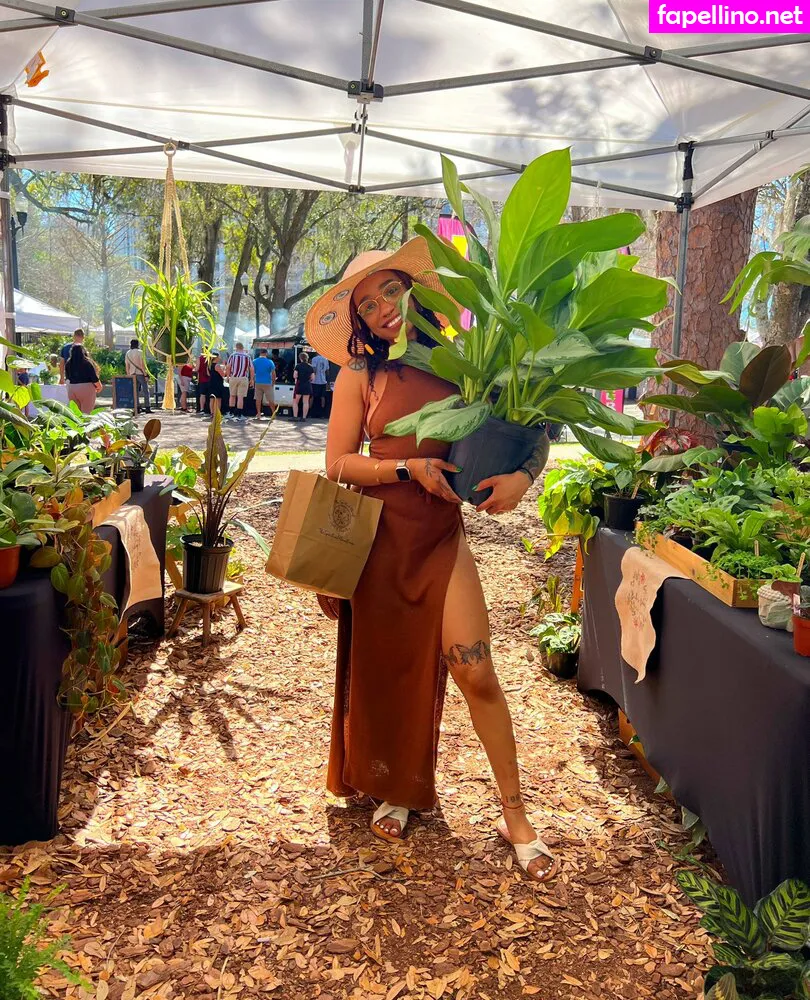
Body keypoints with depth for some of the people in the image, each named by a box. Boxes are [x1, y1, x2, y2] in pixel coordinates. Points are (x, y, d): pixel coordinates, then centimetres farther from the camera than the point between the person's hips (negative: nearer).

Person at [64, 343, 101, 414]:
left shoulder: (68, 363, 1)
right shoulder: (87, 362, -11)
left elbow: (67, 377, 11)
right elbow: (94, 378, -9)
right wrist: (99, 387, 9)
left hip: (71, 389, 4)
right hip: (86, 389, -4)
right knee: (86, 413, 1)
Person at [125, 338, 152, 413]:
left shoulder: (127, 353, 8)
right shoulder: (139, 352, -9)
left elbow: (127, 366, 10)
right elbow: (142, 365, -14)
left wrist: (128, 376, 16)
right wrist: (146, 375, -11)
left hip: (133, 374, 5)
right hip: (140, 373, -5)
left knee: (135, 391, 8)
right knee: (145, 391, 0)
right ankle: (147, 407, -3)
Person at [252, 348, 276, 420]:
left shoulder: (255, 362, 1)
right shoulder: (270, 362, -7)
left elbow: (252, 372, 5)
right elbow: (273, 373, -5)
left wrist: (253, 381, 17)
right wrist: (273, 382, 7)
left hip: (258, 383, 2)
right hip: (267, 383, -2)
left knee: (258, 399, 8)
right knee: (270, 400, 6)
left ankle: (258, 414, 5)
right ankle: (274, 413, 11)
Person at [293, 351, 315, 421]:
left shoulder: (298, 366, -7)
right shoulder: (310, 367, 2)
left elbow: (295, 376, -13)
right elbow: (313, 377, 2)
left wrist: (298, 378, 8)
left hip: (299, 385, -3)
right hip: (308, 385, 3)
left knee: (295, 402, 7)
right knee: (305, 402, 8)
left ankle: (295, 417, 0)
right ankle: (304, 417, 5)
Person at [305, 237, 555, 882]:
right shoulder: (360, 375, -1)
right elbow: (337, 464, -4)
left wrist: (522, 474, -17)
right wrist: (410, 469, -17)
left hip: (441, 536, 0)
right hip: (378, 537, 0)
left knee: (476, 673, -6)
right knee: (385, 669, 10)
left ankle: (516, 817, 11)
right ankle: (392, 789, 34)